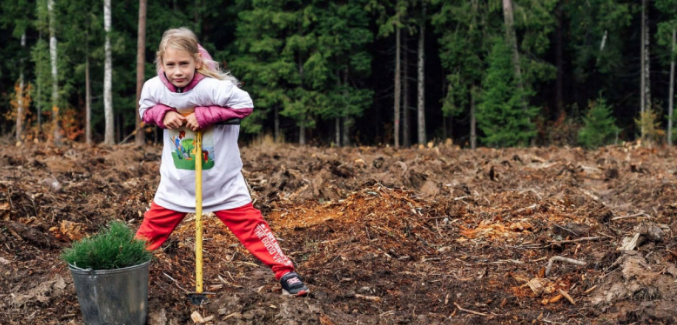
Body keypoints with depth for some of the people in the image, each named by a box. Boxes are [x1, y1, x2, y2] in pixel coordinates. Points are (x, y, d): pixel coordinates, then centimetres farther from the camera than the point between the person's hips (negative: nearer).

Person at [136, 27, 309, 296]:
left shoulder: (213, 87, -24)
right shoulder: (154, 87, -11)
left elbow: (244, 104, -25)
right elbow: (145, 109, 8)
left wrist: (203, 115, -27)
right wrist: (163, 114, -16)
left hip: (222, 182, -3)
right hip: (176, 183, 3)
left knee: (250, 225, -2)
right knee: (151, 229, 11)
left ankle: (285, 273, 6)